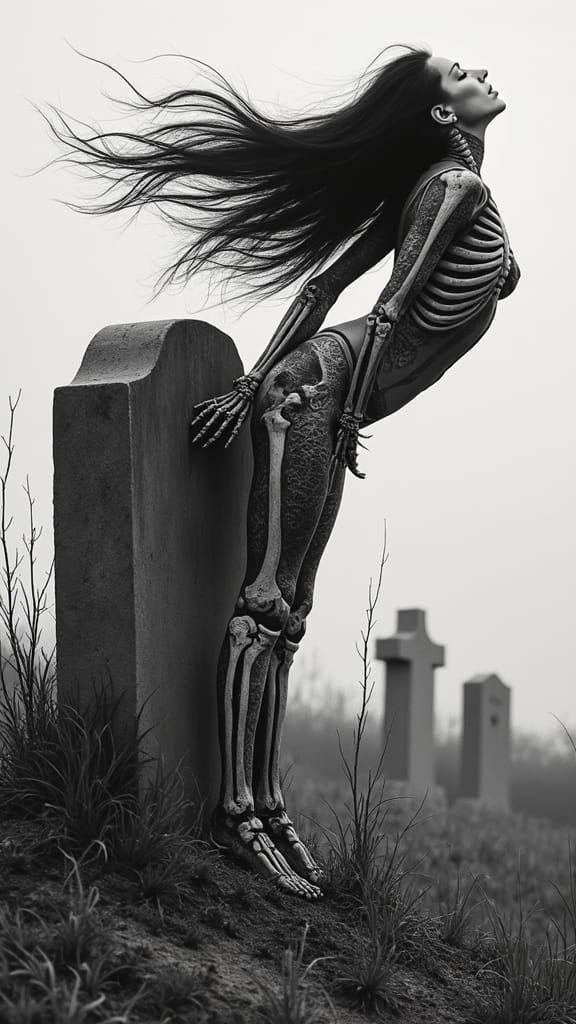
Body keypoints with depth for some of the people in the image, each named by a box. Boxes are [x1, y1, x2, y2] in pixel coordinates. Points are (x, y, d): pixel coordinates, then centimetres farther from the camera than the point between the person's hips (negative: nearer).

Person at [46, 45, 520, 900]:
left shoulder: (450, 189, 20)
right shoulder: (453, 185, -6)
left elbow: (323, 284, 16)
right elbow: (391, 308, -15)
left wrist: (255, 387, 12)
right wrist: (349, 420, -15)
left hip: (319, 399, 9)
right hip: (319, 390, -9)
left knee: (286, 608, 5)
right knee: (269, 598, -12)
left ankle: (265, 802, 7)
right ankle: (239, 808, -13)